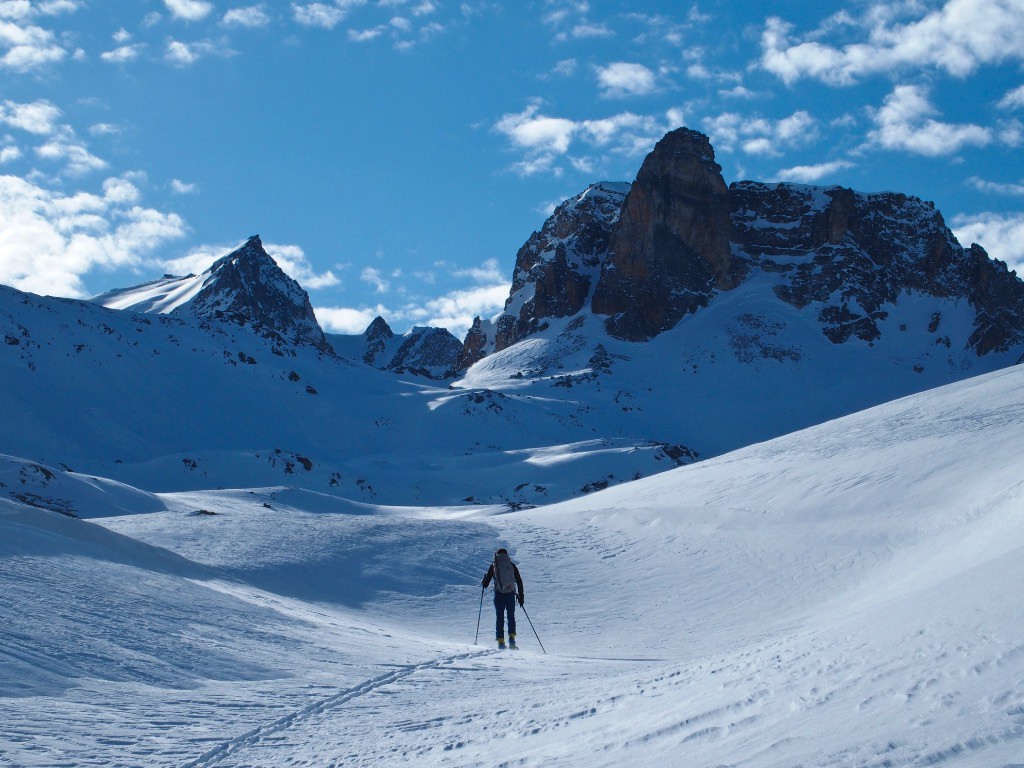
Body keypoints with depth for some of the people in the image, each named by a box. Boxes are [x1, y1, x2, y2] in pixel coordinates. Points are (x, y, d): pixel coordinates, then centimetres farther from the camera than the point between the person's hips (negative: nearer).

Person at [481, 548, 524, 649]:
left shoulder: (494, 565, 4)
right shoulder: (512, 565, 8)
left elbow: (485, 584, 3)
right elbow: (519, 582, 6)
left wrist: (483, 583, 26)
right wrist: (521, 596, 11)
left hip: (499, 594, -1)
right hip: (511, 594, 1)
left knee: (499, 618, 6)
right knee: (511, 616, 14)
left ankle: (501, 641, -3)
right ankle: (511, 637, -4)